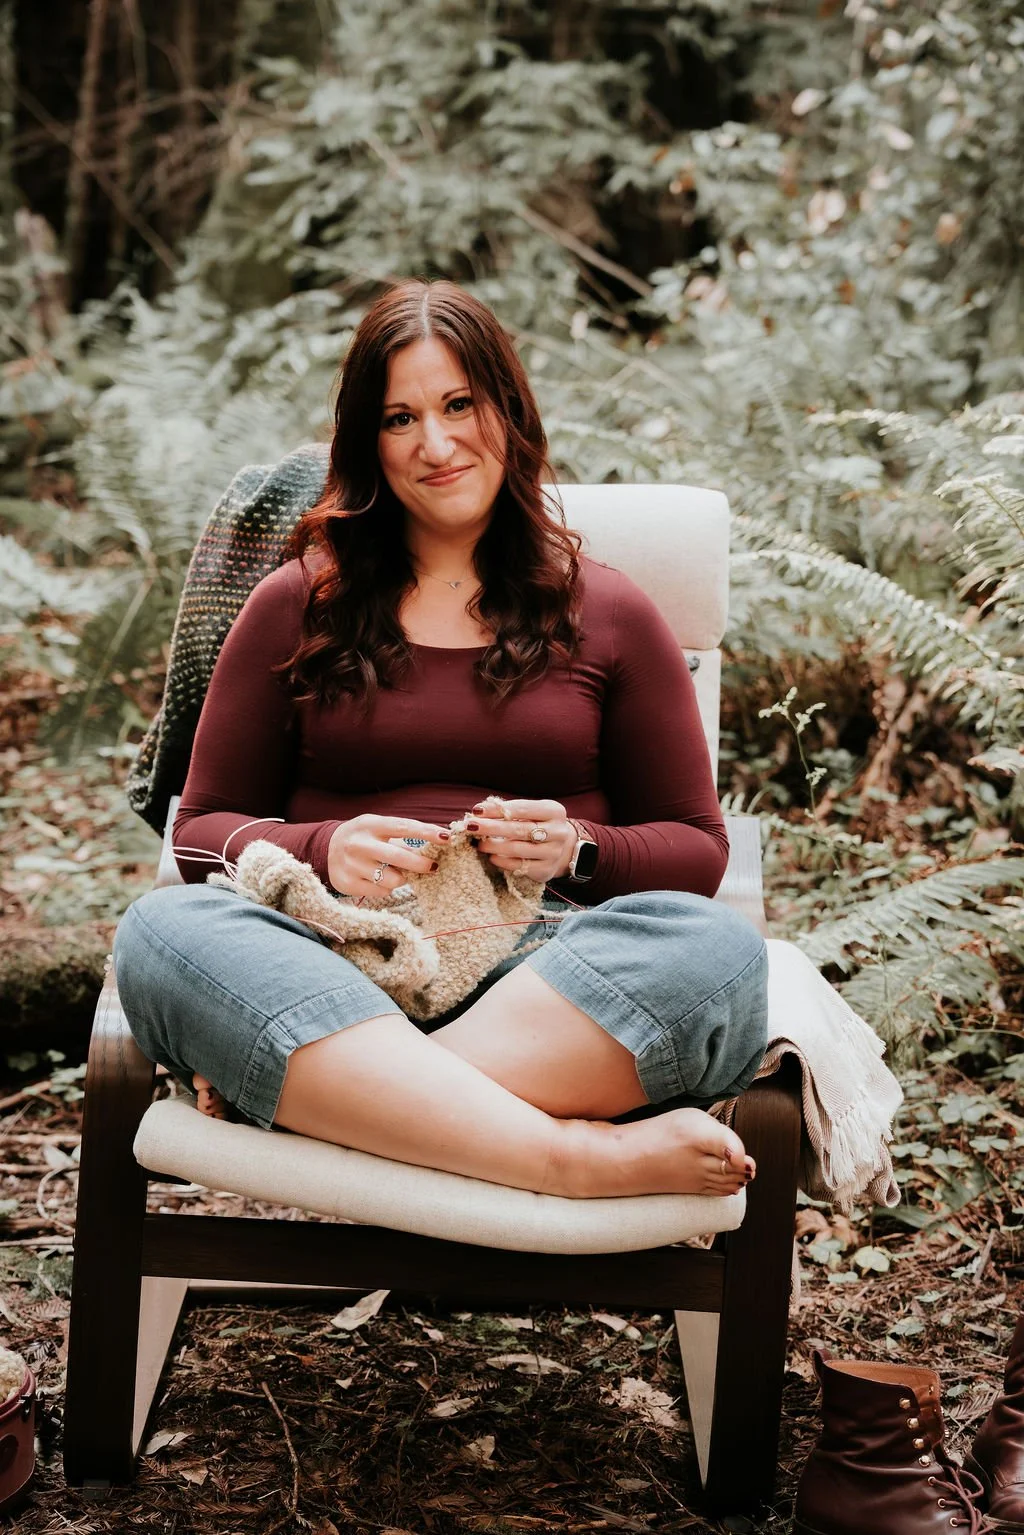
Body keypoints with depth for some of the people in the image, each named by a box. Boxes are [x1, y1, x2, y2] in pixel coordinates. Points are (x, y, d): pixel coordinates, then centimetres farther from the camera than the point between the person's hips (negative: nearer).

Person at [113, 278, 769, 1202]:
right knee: (165, 929, -33)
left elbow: (697, 849, 17)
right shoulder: (298, 606, 19)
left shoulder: (609, 614, 18)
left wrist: (577, 850, -5)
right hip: (340, 968, 0)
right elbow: (203, 829, 16)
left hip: (546, 982, 0)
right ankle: (582, 1159, -43)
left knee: (716, 946, -32)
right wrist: (320, 849, -6)